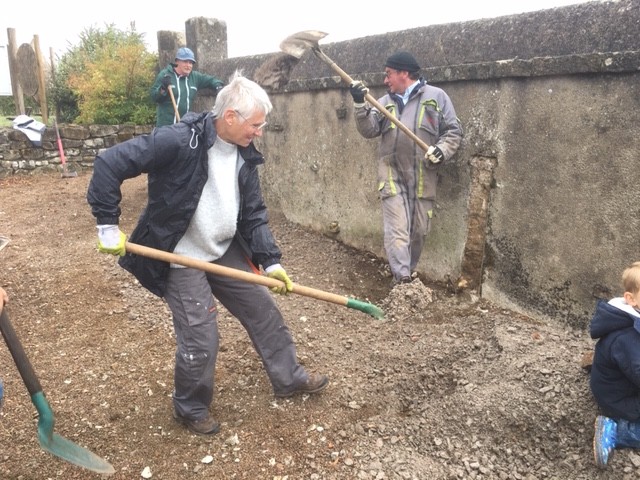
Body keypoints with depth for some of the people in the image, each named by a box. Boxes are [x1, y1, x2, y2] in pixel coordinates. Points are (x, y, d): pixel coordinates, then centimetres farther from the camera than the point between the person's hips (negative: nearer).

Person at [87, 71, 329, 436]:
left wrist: (271, 261, -5)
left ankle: (289, 378, 35)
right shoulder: (178, 142, -25)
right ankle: (191, 407, 28)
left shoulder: (245, 156, -2)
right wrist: (108, 224, -22)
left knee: (264, 310, 13)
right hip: (181, 259, -7)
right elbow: (110, 163, -24)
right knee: (201, 342, -2)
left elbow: (254, 214, 3)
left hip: (226, 252, 7)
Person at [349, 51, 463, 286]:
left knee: (419, 230, 8)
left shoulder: (436, 96, 5)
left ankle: (409, 273, 26)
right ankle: (401, 279, -10)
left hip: (423, 177, -1)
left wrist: (442, 150, -13)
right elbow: (369, 130, 1)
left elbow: (454, 130, 5)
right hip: (392, 175, 1)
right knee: (397, 229, -9)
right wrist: (360, 105, -13)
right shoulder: (385, 101, 15)